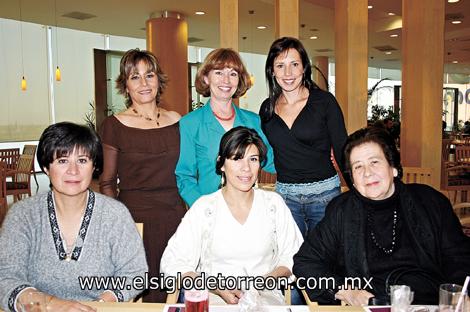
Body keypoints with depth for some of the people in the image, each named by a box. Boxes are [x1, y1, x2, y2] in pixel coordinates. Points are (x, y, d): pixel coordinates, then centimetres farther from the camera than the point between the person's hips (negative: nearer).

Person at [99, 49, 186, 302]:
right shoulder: (115, 125, -3)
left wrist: (193, 212, 9)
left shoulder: (176, 120, 6)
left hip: (174, 215, 3)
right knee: (137, 293, 1)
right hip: (133, 217, -3)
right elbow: (107, 183, 3)